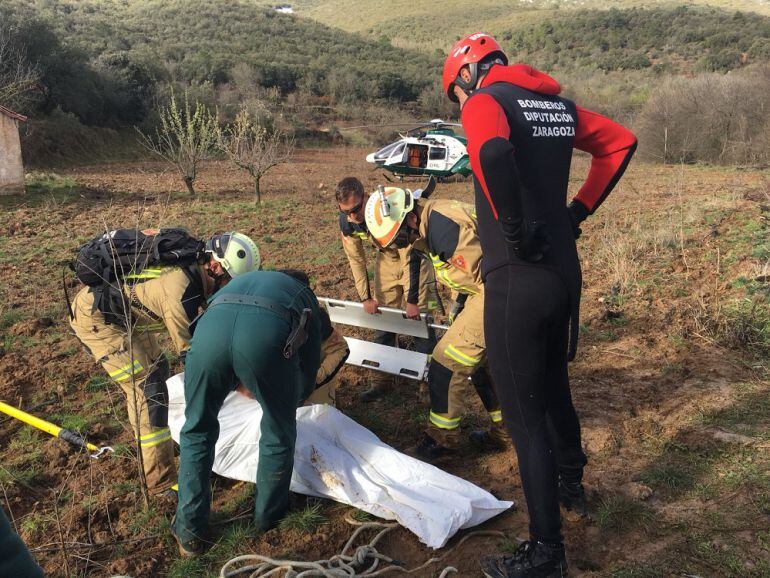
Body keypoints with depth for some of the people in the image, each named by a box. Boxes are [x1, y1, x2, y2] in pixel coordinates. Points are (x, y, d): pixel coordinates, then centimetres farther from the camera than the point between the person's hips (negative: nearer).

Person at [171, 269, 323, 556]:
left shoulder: (238, 283, 46)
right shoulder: (305, 298, 38)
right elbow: (309, 369, 35)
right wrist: (290, 400, 55)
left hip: (211, 326, 3)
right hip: (267, 334, -2)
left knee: (197, 430, 26)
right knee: (279, 433, 24)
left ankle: (190, 532, 33)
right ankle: (269, 516, 41)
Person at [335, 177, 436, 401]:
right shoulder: (346, 222, -18)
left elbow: (409, 257, -30)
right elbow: (356, 260, -4)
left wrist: (412, 300, -27)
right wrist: (366, 297, -5)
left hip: (414, 255, -5)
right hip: (387, 258, 5)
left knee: (418, 318, -9)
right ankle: (382, 380, 15)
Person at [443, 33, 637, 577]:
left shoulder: (485, 99, -8)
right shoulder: (558, 104, 14)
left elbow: (492, 151, -31)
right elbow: (621, 143, 21)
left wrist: (515, 229, -21)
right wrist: (578, 210, 16)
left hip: (518, 277, -8)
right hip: (565, 271, 8)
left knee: (525, 415, 3)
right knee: (553, 385, 27)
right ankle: (570, 484, 49)